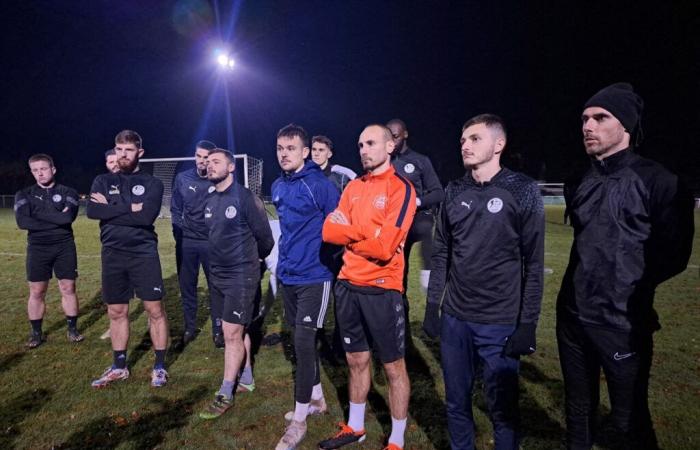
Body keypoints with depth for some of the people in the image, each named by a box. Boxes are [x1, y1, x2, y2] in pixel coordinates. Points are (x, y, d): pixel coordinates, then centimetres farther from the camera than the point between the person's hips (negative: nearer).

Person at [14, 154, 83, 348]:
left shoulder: (68, 192, 2)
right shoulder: (24, 194, 6)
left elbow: (69, 217, -16)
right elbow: (23, 222, -11)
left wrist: (39, 213, -10)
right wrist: (57, 219, -14)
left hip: (64, 247, -1)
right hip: (38, 248, 1)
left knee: (68, 289, 3)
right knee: (36, 292, 5)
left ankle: (72, 329, 15)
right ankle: (36, 333, 19)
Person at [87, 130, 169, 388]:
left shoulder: (152, 183, 1)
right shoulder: (103, 181, 10)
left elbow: (147, 216, -17)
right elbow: (92, 211, -9)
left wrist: (111, 207, -10)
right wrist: (129, 209, -14)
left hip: (144, 254, -3)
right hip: (112, 255, 4)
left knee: (155, 310, 0)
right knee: (116, 312, 13)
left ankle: (159, 367, 14)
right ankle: (119, 367, 28)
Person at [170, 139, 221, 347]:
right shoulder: (182, 178, 2)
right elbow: (176, 209, 10)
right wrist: (179, 234, 3)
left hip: (212, 243, -2)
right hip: (186, 242, 3)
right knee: (187, 286, 10)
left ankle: (218, 330, 14)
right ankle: (189, 328, 25)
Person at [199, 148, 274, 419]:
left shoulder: (245, 198, -14)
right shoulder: (209, 201, 7)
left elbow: (264, 236, -8)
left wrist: (255, 260, 7)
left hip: (241, 276, -7)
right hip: (216, 275, 7)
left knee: (232, 333, -3)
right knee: (234, 332, 15)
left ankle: (226, 395, 8)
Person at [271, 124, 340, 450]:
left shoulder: (320, 184, -14)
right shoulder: (277, 187, 9)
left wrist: (327, 259, -8)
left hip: (314, 276, -7)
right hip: (288, 276, 8)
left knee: (303, 343, -6)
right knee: (302, 341, 16)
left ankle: (298, 420, 9)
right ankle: (316, 399, 35)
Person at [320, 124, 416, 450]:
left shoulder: (401, 188, -10)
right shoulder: (353, 187, 11)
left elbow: (385, 247, -20)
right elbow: (329, 232, 1)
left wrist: (348, 230, -7)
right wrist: (364, 234, -13)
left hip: (382, 289, -6)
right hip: (348, 286, 7)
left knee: (394, 367, 8)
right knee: (356, 360, 19)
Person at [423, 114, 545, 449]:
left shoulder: (522, 190, -7)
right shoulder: (454, 192, 5)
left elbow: (534, 263, -7)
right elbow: (441, 253, 9)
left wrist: (528, 323, -10)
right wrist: (432, 305, 7)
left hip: (501, 323, -4)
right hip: (455, 318, 4)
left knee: (502, 408, 10)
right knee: (456, 402, 16)